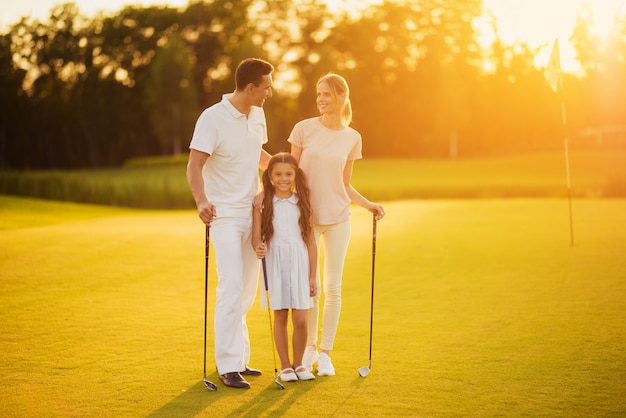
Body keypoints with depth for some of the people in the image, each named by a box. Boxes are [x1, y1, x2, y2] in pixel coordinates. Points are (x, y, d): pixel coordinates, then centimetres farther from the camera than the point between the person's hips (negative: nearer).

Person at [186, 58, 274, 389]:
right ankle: (228, 366, -5)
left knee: (247, 290, 11)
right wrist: (201, 200, -35)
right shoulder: (213, 118, -15)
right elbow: (195, 165, -20)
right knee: (231, 287, -12)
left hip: (252, 212, 7)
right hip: (224, 214, -7)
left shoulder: (257, 115, 7)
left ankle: (238, 358, 22)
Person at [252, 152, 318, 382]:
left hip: (299, 264, 1)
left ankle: (299, 363, 17)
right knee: (280, 317, 5)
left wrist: (313, 275, 4)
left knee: (300, 319, -1)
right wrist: (258, 247, -25)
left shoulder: (301, 202, 4)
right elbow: (256, 236, -1)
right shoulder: (263, 202, 0)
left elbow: (310, 241, 6)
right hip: (275, 265, -1)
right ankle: (285, 365, 18)